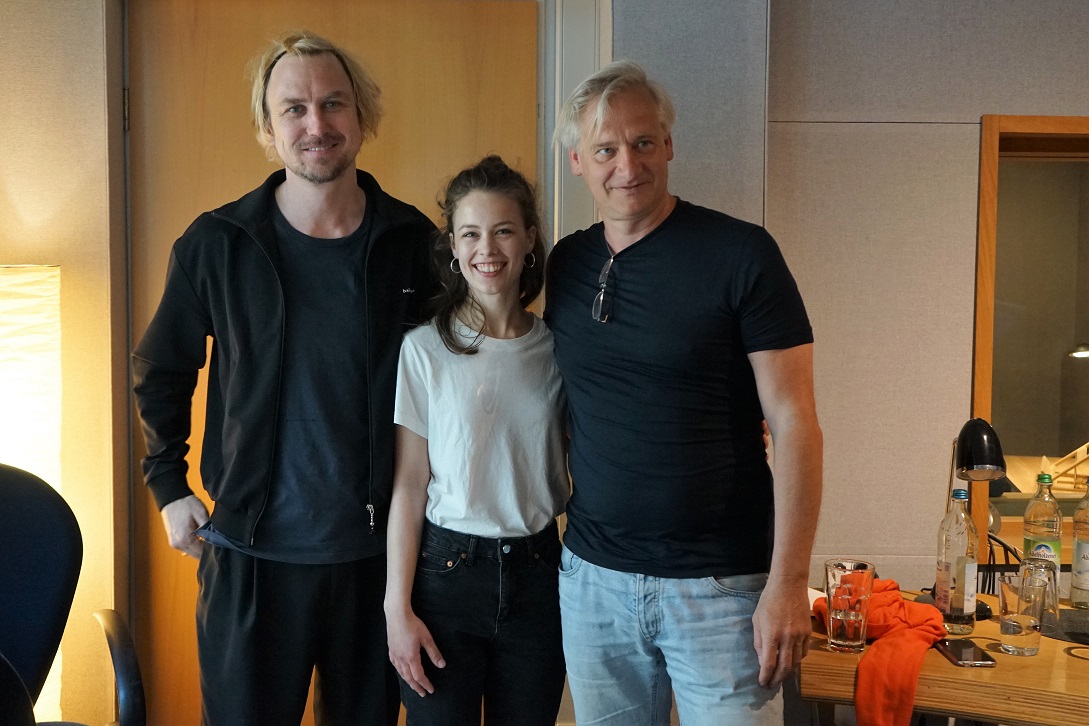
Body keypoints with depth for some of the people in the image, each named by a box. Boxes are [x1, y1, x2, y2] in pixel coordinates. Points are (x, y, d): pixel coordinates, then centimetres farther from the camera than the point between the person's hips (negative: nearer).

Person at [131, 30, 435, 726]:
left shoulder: (413, 242, -2)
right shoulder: (215, 244, -4)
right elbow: (161, 370, 9)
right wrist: (170, 486, 5)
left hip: (379, 548, 1)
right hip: (254, 549, -1)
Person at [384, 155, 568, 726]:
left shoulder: (556, 350, 2)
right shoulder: (425, 348, -6)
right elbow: (408, 485, -5)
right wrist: (397, 607, -6)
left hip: (537, 573, 3)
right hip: (446, 568, -2)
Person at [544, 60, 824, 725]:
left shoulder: (741, 253, -8)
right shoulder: (565, 265, 6)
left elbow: (794, 423, -10)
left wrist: (789, 581, -15)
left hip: (720, 586, -4)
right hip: (593, 576, 4)